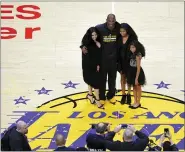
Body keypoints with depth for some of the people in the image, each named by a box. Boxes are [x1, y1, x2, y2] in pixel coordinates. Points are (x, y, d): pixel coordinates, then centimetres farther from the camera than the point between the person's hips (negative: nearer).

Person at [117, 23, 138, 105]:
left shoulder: (132, 38, -13)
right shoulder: (119, 38, -4)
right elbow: (117, 50, -1)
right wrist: (117, 61, -3)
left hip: (129, 61, -3)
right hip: (121, 61, 3)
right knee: (123, 78, 12)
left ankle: (128, 95, 26)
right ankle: (123, 95, 23)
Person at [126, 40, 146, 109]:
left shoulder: (138, 55, -19)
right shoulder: (131, 54, 3)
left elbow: (138, 68, -19)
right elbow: (131, 65, 7)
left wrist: (136, 78, -18)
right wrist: (128, 75, 7)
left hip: (137, 73, -8)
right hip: (132, 72, 8)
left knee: (138, 88, 8)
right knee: (134, 87, 15)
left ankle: (138, 103, 20)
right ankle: (135, 102, 26)